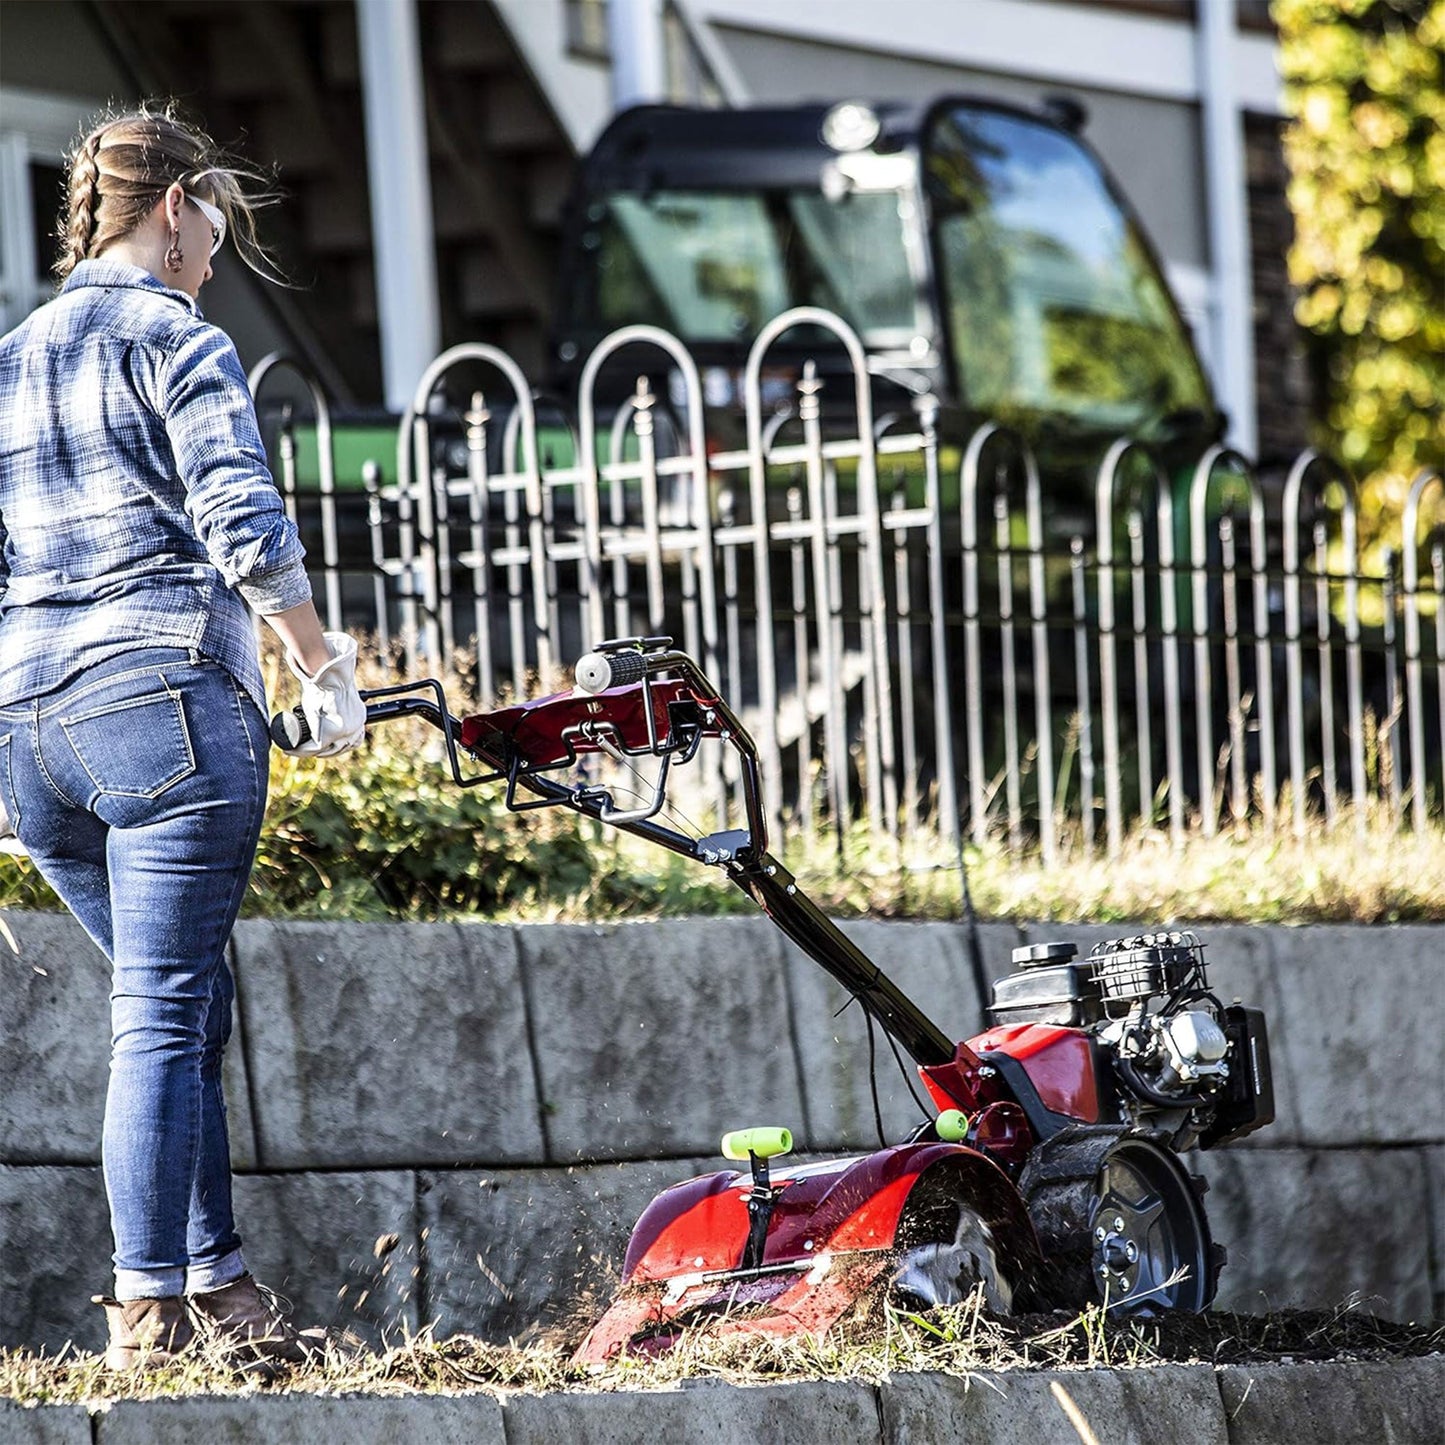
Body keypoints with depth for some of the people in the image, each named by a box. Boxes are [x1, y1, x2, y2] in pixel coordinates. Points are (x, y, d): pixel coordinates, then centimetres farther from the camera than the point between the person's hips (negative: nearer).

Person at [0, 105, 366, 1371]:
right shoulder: (176, 341, -3)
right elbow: (245, 529, -13)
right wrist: (328, 670, -4)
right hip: (163, 698, -7)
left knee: (177, 1002, 16)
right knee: (164, 1015, -6)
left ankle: (215, 1280, 16)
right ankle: (150, 1312, -7)